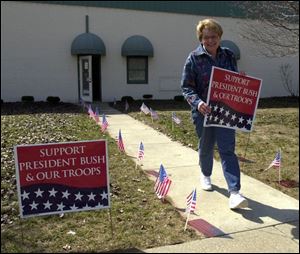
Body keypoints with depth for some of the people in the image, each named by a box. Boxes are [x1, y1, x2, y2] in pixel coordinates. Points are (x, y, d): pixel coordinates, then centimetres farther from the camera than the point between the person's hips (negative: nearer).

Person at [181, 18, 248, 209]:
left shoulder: (229, 56, 5)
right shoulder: (194, 58, -5)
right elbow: (186, 86, -8)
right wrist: (197, 102, -25)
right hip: (204, 111, -1)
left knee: (228, 149, -6)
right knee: (206, 147, 14)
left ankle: (235, 192, -7)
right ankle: (206, 175, 42)